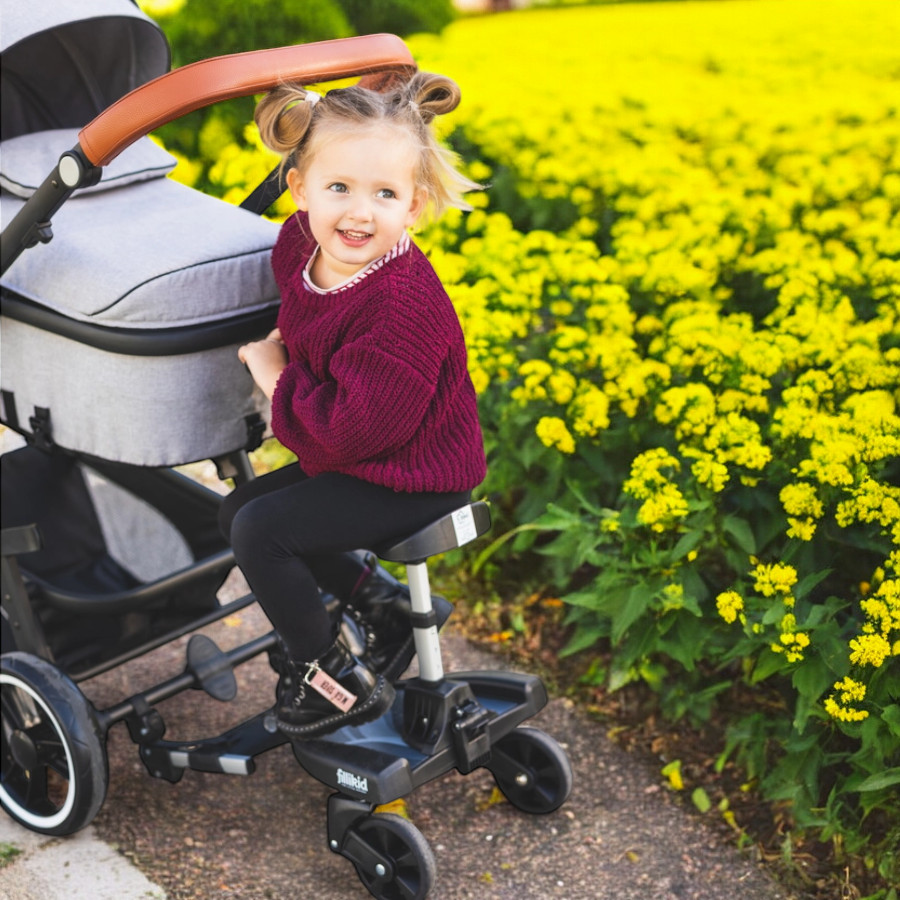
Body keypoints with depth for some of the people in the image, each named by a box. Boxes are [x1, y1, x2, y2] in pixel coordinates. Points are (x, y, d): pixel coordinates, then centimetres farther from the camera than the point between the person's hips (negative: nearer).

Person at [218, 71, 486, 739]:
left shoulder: (403, 306, -31)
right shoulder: (301, 243, -5)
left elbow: (357, 429, -30)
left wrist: (280, 380, -19)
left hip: (411, 480, -10)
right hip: (351, 458, 10)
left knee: (260, 530, -16)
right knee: (239, 508, 16)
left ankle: (339, 681, 3)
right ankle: (385, 603, 21)